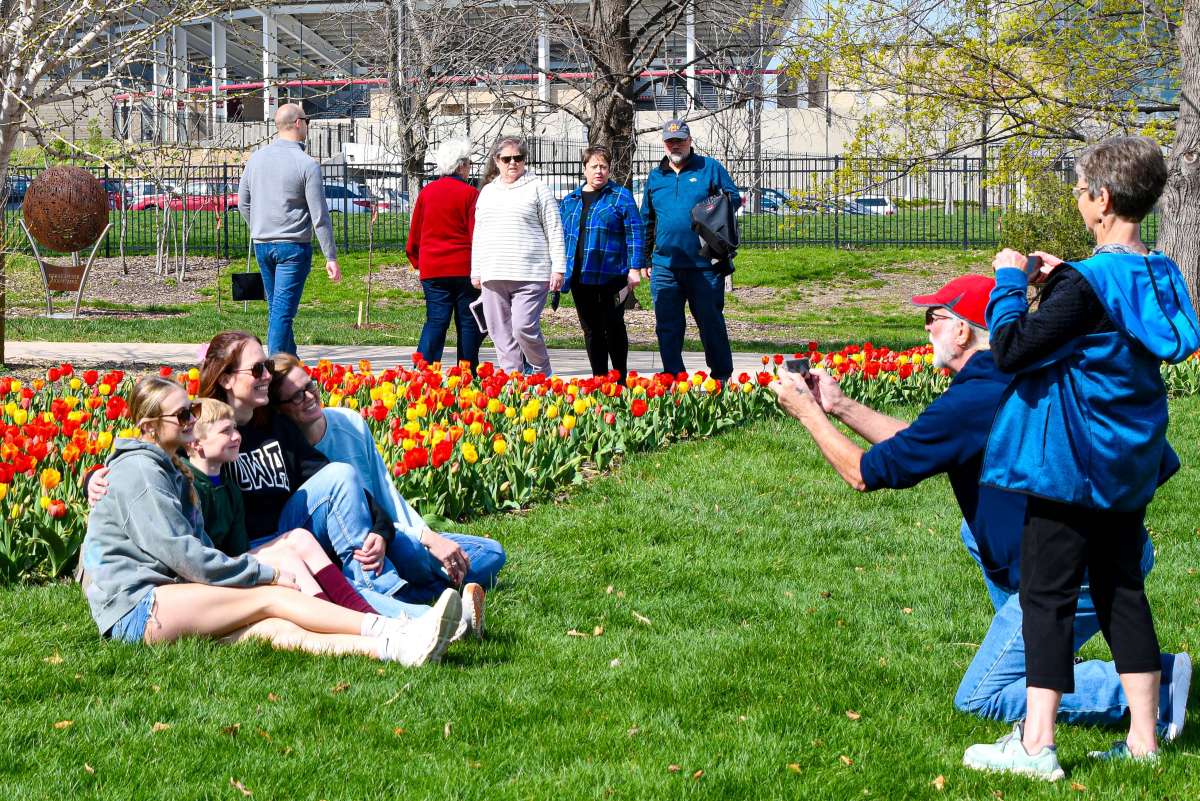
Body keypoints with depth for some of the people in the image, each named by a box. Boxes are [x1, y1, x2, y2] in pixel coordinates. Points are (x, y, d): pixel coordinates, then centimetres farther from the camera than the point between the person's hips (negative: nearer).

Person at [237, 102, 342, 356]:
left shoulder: (257, 158, 6)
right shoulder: (307, 164, -11)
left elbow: (243, 204, 14)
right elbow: (319, 216, -11)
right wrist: (331, 257, -6)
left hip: (262, 245, 6)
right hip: (294, 246, -6)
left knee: (276, 309, 15)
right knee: (283, 312, -7)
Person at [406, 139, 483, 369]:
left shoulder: (427, 192, 6)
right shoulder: (470, 194, -6)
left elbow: (415, 233, 12)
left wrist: (418, 263, 23)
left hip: (432, 269, 3)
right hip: (464, 269, -3)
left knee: (436, 321, 2)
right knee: (467, 323, 5)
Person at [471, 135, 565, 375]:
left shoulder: (537, 189, 4)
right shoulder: (487, 192, 18)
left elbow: (555, 231, 1)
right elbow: (478, 235, 23)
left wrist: (558, 269, -6)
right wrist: (475, 271, 18)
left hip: (530, 274, -5)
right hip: (493, 276, 5)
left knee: (524, 327, -15)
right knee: (502, 335, 2)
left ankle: (541, 373, 6)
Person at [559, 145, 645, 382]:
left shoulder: (621, 197, 1)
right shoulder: (570, 201, 14)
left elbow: (635, 233, -4)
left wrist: (635, 268, -11)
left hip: (612, 276, -4)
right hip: (580, 278, 4)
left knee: (614, 328, 1)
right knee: (591, 331, 7)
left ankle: (620, 381, 10)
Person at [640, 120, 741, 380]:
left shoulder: (709, 168, 3)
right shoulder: (655, 177, 14)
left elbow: (734, 198, 5)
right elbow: (647, 220, 21)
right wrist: (645, 259, 18)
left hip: (704, 264, -3)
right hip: (664, 266, 3)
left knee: (711, 322, 4)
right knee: (667, 326, 5)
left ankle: (722, 376, 17)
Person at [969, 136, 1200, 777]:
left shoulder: (1087, 283, -20)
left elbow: (1009, 349, -20)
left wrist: (1011, 280, -7)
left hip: (1069, 462, -8)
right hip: (1129, 461, 8)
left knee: (1047, 593, -2)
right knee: (1121, 587, 14)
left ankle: (1036, 744, -2)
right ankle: (1142, 739, 16)